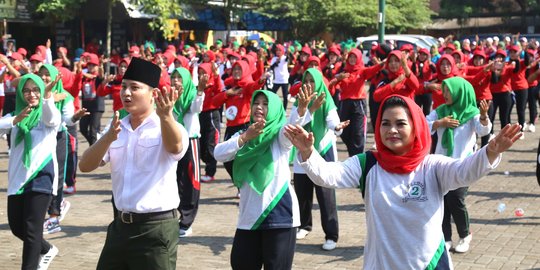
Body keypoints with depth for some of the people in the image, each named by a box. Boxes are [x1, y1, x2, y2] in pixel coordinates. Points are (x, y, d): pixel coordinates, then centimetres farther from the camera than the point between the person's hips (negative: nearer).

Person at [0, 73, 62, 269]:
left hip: (41, 175, -5)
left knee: (32, 228, -8)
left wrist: (47, 97, -47)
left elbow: (52, 119, -27)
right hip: (17, 177, 5)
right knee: (16, 226, 14)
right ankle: (46, 250, 39)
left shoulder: (49, 115, -1)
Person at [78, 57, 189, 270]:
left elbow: (175, 146, -32)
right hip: (121, 225, 6)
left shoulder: (166, 128, -9)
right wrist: (109, 137, -20)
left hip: (156, 229, -5)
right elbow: (85, 166, -2)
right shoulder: (117, 129, 7)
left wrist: (166, 115, -52)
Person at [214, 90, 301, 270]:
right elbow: (219, 154, -4)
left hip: (279, 213, -4)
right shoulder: (243, 135, 12)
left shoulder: (280, 135, 1)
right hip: (249, 214, 4)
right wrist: (245, 138, -18)